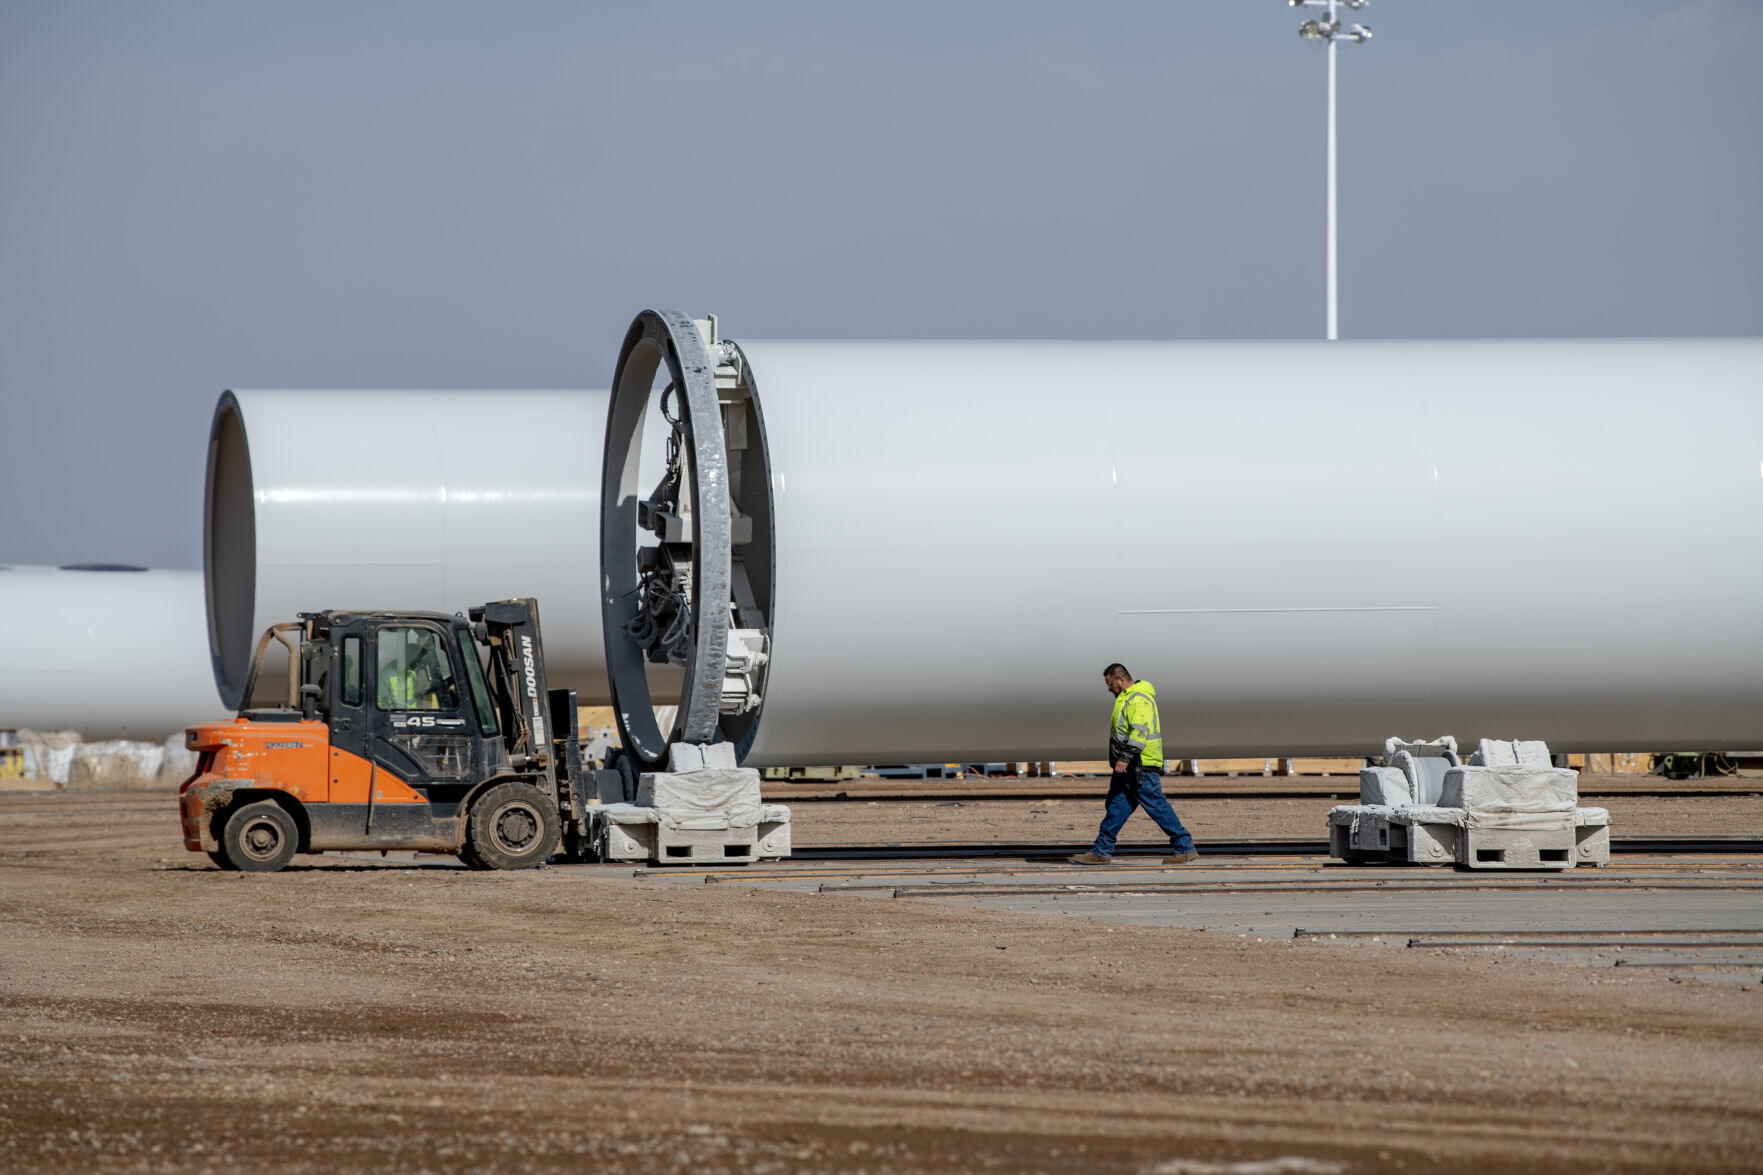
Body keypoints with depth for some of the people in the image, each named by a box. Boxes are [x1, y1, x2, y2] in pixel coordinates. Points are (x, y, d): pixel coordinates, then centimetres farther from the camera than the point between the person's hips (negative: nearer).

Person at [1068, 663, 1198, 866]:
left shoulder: (1139, 700, -16)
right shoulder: (1127, 698, 18)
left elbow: (1140, 732, -27)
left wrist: (1125, 758, -32)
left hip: (1141, 768, -10)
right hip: (1129, 768, 10)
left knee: (1157, 807, -7)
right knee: (1116, 805, 9)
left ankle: (1185, 848, -2)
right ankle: (1101, 852, 10)